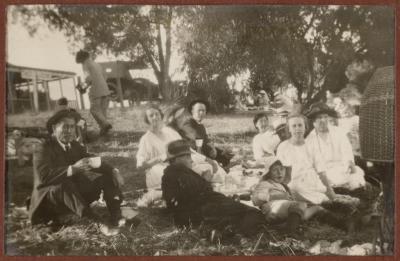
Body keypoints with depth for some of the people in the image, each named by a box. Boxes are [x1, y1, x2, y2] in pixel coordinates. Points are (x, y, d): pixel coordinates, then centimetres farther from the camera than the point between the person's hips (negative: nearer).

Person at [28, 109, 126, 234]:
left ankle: (115, 217, -20)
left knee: (107, 175, -4)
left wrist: (113, 171, -17)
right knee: (65, 185, -40)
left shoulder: (75, 146, 5)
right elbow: (44, 176, -33)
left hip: (74, 192, 7)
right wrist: (72, 169, -45)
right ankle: (95, 222, -46)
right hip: (50, 197, -7)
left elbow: (91, 161, 2)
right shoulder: (43, 150, -17)